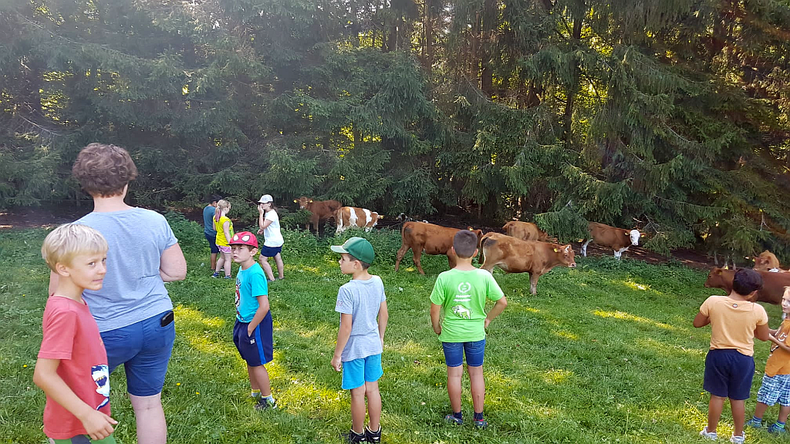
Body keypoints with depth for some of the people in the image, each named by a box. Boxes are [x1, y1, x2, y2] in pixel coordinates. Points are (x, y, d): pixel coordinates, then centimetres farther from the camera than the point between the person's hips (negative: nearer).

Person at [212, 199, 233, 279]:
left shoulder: (215, 217, 2)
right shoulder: (225, 220, -24)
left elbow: (215, 228, 13)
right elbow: (226, 233, -24)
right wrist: (230, 243, -22)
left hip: (219, 241, 9)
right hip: (225, 242, -9)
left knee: (222, 257, 24)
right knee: (228, 259, 3)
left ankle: (216, 273, 31)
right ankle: (227, 276, 8)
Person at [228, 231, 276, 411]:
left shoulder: (255, 274, -27)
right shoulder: (242, 269, 2)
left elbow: (264, 306, -29)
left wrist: (251, 328, -19)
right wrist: (242, 323, 15)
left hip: (255, 324, -9)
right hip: (243, 322, 9)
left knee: (256, 363, 6)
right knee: (249, 361, 22)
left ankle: (268, 399, 24)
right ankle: (255, 393, 41)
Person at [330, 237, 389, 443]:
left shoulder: (347, 290, -25)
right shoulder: (377, 282, -5)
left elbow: (346, 328, -21)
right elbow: (384, 314, 4)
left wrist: (337, 355, -10)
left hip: (354, 348, -6)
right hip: (373, 345, 6)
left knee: (357, 393, 11)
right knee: (372, 389, 19)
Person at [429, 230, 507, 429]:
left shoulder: (444, 278, -18)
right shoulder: (484, 276, -14)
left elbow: (435, 308, -12)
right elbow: (502, 302, -8)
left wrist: (436, 327, 6)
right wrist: (487, 318, 8)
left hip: (451, 333, -1)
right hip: (476, 333, 1)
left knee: (454, 373, 13)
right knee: (476, 373, 15)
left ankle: (457, 415, 28)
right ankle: (479, 418, 25)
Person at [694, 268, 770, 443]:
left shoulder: (713, 302, -16)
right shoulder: (758, 311, -14)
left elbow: (697, 323, -2)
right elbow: (764, 336, 2)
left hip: (718, 355, 0)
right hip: (743, 358, 0)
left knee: (717, 396, 14)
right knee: (738, 399, 17)